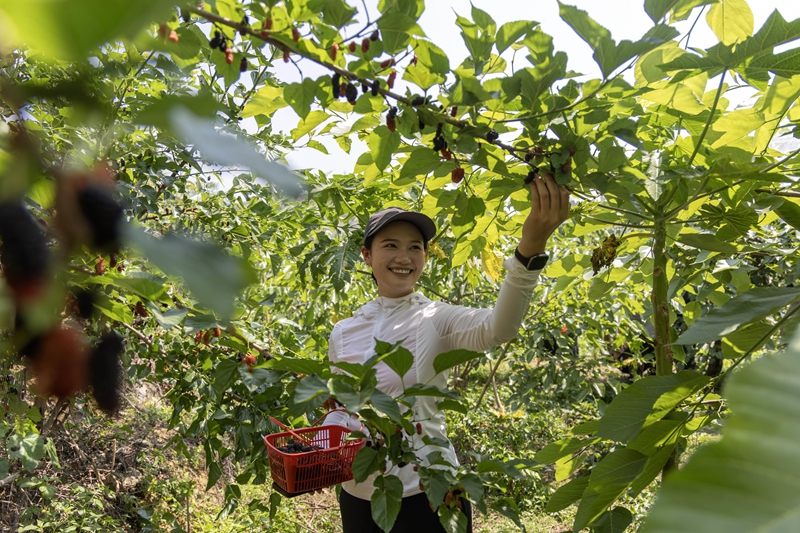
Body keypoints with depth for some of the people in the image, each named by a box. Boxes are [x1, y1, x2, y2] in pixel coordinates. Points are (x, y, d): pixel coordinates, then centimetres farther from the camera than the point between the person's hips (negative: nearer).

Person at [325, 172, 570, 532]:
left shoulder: (436, 320, -11)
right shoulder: (342, 333, 2)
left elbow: (498, 328, -32)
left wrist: (530, 248, -47)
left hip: (425, 492, -4)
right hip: (357, 496, 4)